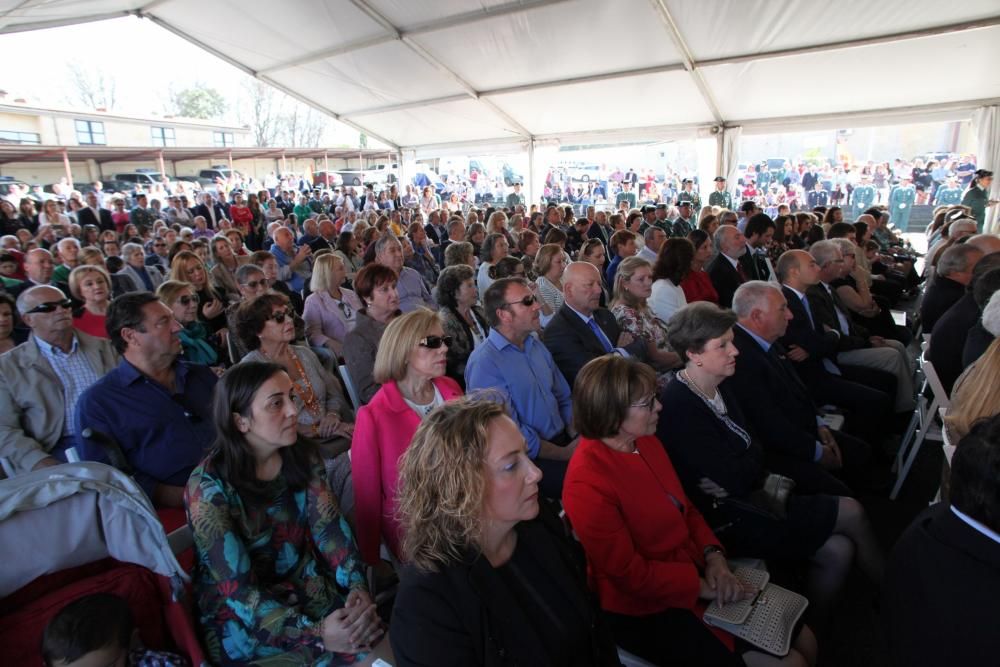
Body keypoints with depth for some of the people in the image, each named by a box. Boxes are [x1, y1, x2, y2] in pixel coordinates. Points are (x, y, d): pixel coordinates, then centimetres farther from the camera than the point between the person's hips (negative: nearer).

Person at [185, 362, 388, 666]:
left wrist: (358, 587, -25)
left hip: (307, 586, 5)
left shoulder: (302, 455, -6)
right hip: (240, 617, -5)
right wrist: (316, 633, -28)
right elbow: (239, 590, -22)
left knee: (379, 636, -13)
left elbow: (329, 527, -9)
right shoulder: (209, 487, -21)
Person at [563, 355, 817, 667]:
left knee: (804, 641, 11)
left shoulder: (646, 441, -3)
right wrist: (705, 587, -15)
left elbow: (685, 508, 8)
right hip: (646, 611, -7)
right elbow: (631, 574, -22)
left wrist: (714, 555, -8)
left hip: (693, 569, 8)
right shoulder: (587, 483, -29)